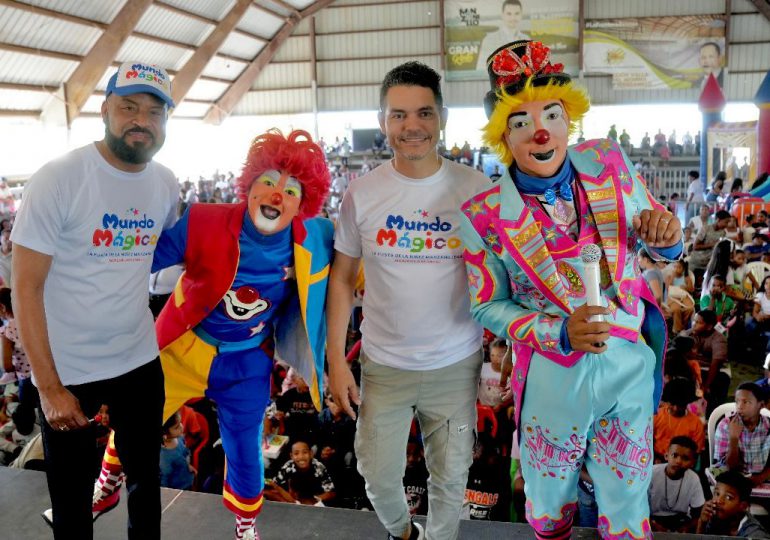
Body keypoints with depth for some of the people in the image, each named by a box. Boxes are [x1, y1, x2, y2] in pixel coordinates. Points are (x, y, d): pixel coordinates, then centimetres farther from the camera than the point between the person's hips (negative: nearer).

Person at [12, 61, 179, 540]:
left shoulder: (166, 183, 0)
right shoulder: (58, 179, -15)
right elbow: (26, 288, -15)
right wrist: (49, 387, -17)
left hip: (142, 361, 4)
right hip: (68, 373, -4)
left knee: (146, 480, 19)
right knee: (72, 499, 11)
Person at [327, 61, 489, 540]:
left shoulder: (477, 189, -8)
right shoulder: (362, 194, -6)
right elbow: (343, 278, 2)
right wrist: (336, 360, -1)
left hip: (457, 366, -1)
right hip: (383, 366, 1)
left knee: (451, 478, 15)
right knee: (379, 478, 14)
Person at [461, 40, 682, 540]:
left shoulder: (610, 164, -9)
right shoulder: (485, 216, -17)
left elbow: (657, 242, 5)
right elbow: (487, 306, -8)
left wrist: (666, 236, -20)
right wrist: (560, 334, -23)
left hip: (631, 370, 2)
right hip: (553, 382, -2)